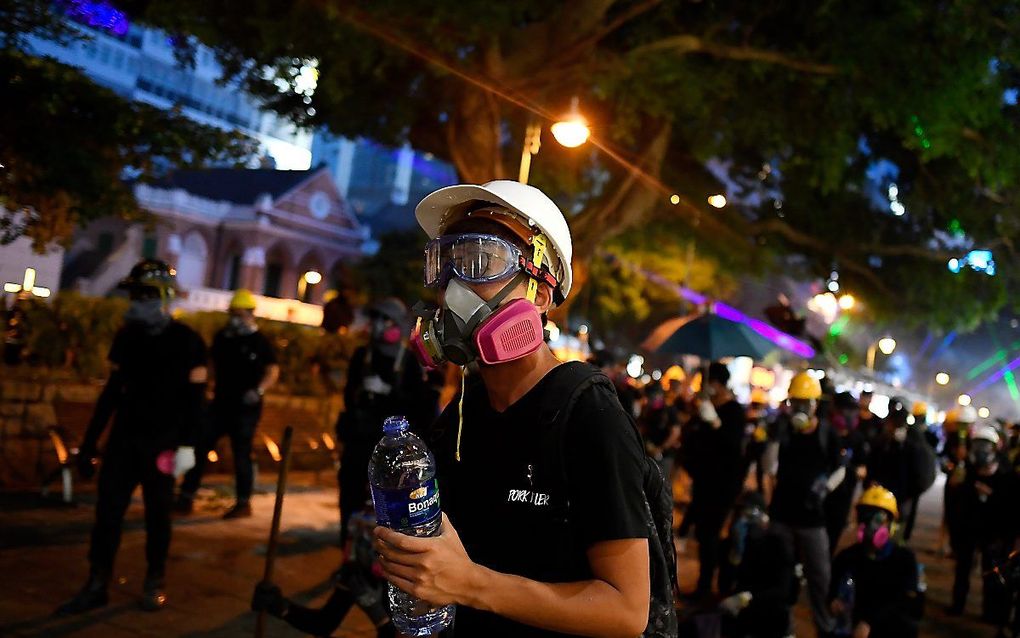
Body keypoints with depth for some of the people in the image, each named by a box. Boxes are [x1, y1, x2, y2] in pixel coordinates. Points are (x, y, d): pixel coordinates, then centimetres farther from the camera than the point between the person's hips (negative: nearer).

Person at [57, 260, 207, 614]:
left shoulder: (187, 342, -8)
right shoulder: (126, 337, 7)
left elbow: (194, 399, -8)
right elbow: (112, 391, 12)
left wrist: (187, 445, -14)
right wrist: (90, 440, 12)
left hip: (162, 442, -4)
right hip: (124, 437, 4)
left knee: (157, 513, 4)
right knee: (107, 509, 1)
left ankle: (155, 582, 17)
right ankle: (97, 584, 8)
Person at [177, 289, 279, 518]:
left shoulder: (259, 341, -7)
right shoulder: (222, 337, 9)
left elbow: (273, 371, -13)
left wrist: (259, 390, -29)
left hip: (246, 408, -6)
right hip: (221, 404, 6)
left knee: (241, 454, 0)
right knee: (200, 448, 4)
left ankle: (243, 504, 13)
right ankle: (186, 497, 12)